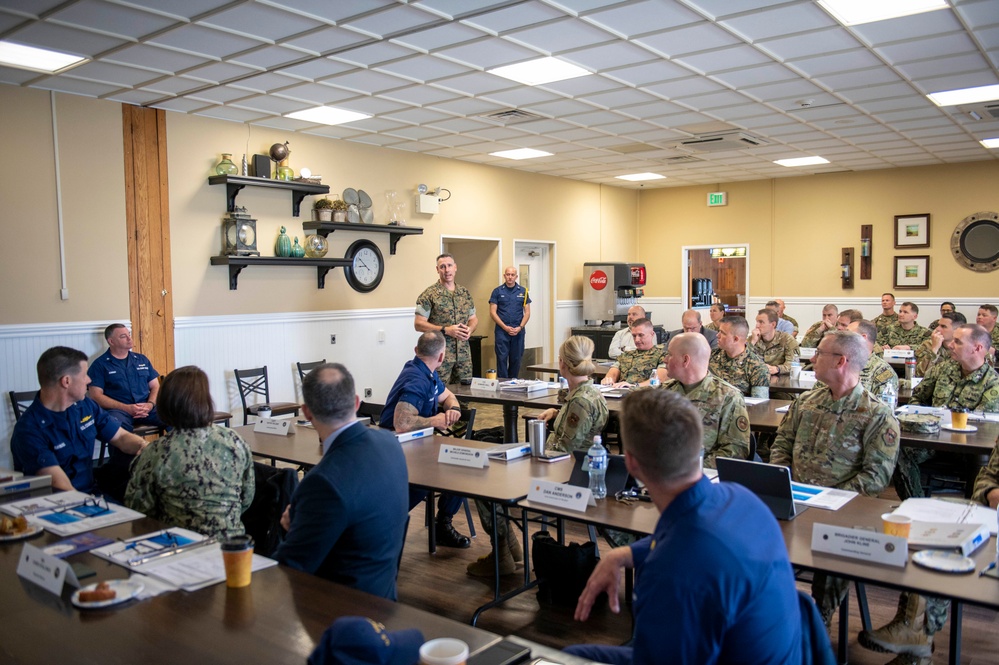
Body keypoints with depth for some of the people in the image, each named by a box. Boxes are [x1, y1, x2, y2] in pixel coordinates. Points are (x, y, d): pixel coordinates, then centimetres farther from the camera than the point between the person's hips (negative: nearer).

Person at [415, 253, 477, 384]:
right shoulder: (429, 294, -5)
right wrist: (446, 330, -18)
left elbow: (473, 318, 20)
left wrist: (470, 329, -3)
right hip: (440, 354, -5)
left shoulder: (465, 293, 12)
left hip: (464, 353, 5)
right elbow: (419, 324, -9)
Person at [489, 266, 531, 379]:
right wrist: (505, 327, -10)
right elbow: (492, 312, -1)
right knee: (502, 358, -4)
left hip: (518, 331, 2)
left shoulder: (523, 291, 8)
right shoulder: (497, 291, 3)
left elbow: (527, 312, 7)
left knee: (516, 359, 6)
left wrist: (520, 327, -8)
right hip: (502, 330, -2)